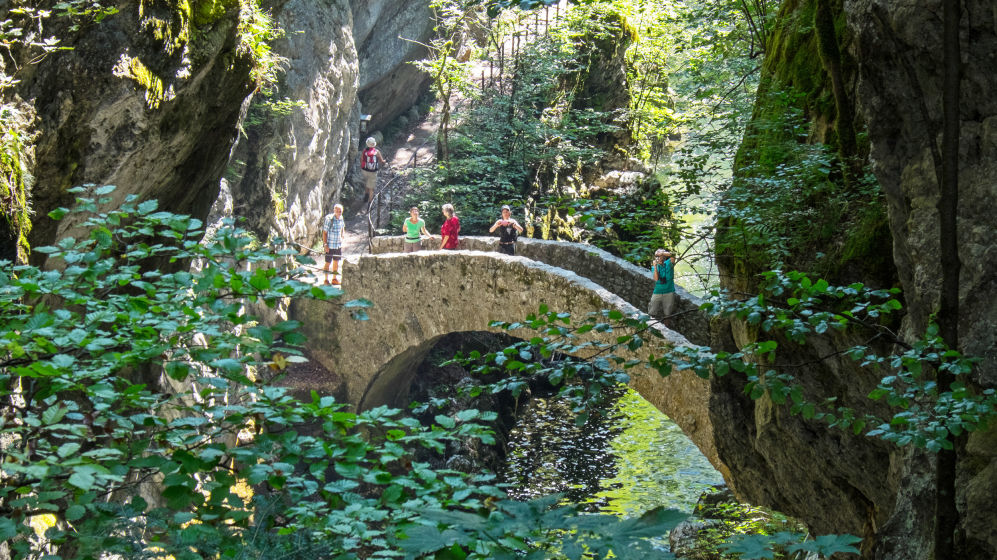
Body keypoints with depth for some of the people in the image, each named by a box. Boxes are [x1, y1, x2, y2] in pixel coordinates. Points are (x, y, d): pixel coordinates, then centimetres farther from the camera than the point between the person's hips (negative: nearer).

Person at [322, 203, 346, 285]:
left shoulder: (341, 219, 1)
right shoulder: (329, 219, -17)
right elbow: (324, 233, -13)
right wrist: (325, 244, -16)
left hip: (338, 245, 6)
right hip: (330, 245, -6)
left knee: (336, 262, 13)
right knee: (328, 263, 1)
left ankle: (334, 279, 23)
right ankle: (326, 280, 11)